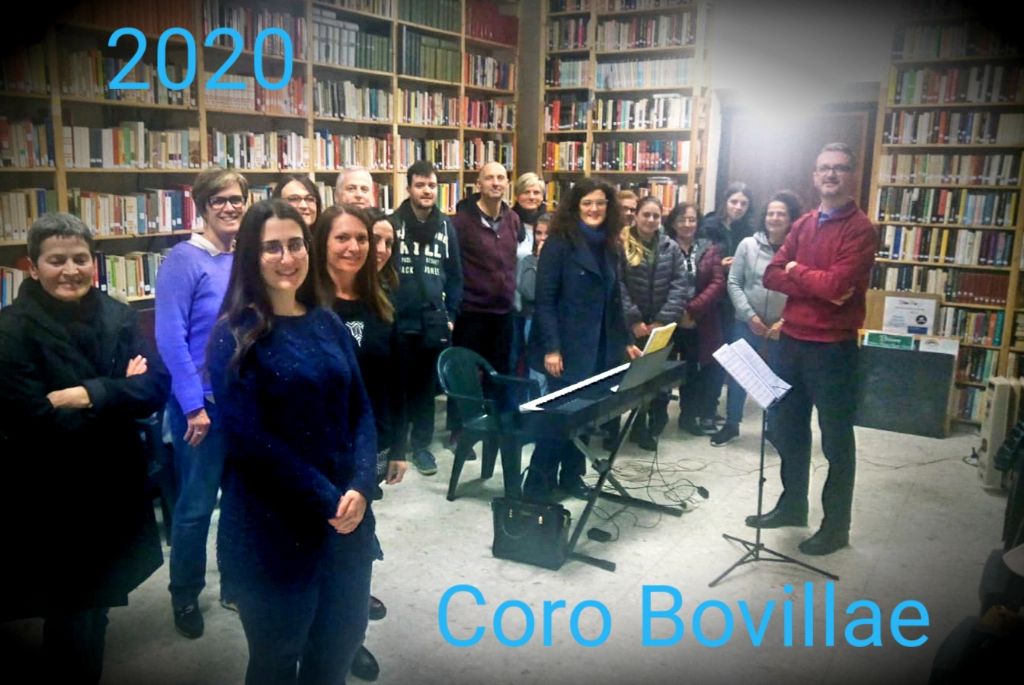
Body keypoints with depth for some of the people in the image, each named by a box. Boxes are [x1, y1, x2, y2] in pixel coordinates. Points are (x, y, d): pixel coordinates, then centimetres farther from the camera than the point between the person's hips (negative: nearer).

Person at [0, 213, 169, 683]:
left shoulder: (118, 316, 1)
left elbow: (157, 388, -11)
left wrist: (86, 395, -22)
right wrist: (118, 391, -16)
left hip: (116, 488, 4)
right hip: (51, 500, -4)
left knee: (97, 604, 20)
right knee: (70, 613, 9)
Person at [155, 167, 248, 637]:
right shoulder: (183, 260, -12)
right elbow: (170, 337, -16)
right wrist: (194, 405, -17)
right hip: (204, 403, -5)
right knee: (196, 504, 7)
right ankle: (184, 596, 27)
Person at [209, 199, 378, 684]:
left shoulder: (328, 324, 6)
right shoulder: (235, 334, -9)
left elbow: (360, 411, 4)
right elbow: (247, 438, -15)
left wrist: (359, 488, -12)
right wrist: (326, 499, -16)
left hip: (346, 517, 5)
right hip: (273, 528, -4)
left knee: (340, 644, 19)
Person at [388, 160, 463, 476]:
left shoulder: (446, 227, 7)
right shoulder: (392, 224, -3)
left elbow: (455, 276, 11)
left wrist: (450, 315, 6)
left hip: (433, 322, 2)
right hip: (398, 321, -2)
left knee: (426, 385, 10)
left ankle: (421, 444, 22)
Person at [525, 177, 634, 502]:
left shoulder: (609, 246, 11)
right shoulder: (559, 243, -9)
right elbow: (544, 300, -13)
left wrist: (624, 341, 12)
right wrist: (551, 348, -18)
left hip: (600, 348, 6)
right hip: (567, 349, -6)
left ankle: (572, 475, 26)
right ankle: (537, 487, 7)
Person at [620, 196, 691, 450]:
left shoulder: (671, 247, 7)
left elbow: (680, 286, 0)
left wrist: (662, 321, -10)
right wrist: (634, 321, -14)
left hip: (661, 326, 2)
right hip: (629, 326, -2)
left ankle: (651, 428, 21)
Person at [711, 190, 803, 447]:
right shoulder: (748, 244, -2)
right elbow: (733, 283, -1)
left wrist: (785, 321, -14)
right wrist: (750, 315, -9)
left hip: (782, 329, -1)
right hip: (747, 324, 2)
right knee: (737, 375, 11)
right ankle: (731, 425, 29)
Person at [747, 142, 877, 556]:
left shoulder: (860, 229, -9)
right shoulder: (803, 224, 11)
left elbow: (837, 285, -22)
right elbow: (772, 276, 1)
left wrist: (796, 270, -6)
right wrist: (817, 285, -14)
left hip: (833, 347, -7)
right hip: (792, 340, 7)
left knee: (836, 439, 6)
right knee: (788, 429, 18)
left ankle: (836, 526, 18)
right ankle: (792, 504, 36)